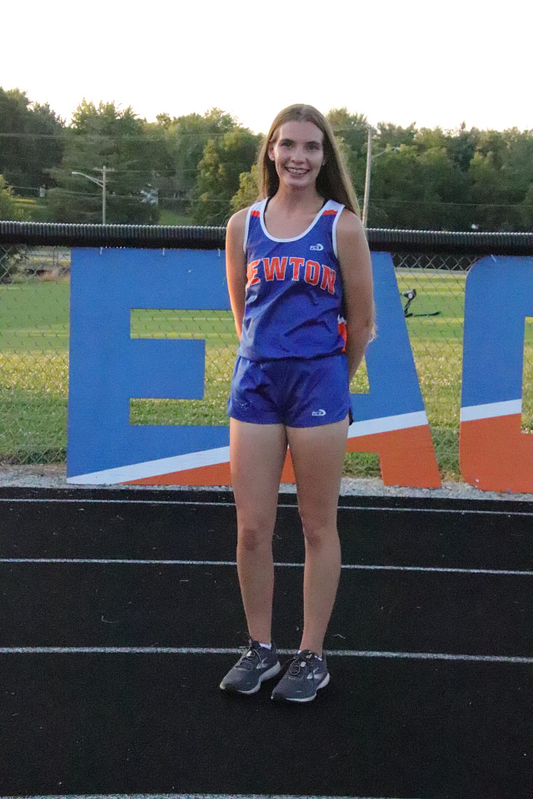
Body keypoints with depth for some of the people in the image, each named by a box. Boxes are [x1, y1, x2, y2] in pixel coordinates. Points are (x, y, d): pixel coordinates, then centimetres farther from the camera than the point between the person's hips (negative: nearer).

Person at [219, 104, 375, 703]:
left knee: (318, 527, 7)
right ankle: (260, 649, 24)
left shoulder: (342, 226, -2)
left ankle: (312, 656, 20)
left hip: (320, 383, -3)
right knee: (251, 529, 6)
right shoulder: (243, 225, 7)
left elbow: (360, 324, 4)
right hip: (255, 383, 3)